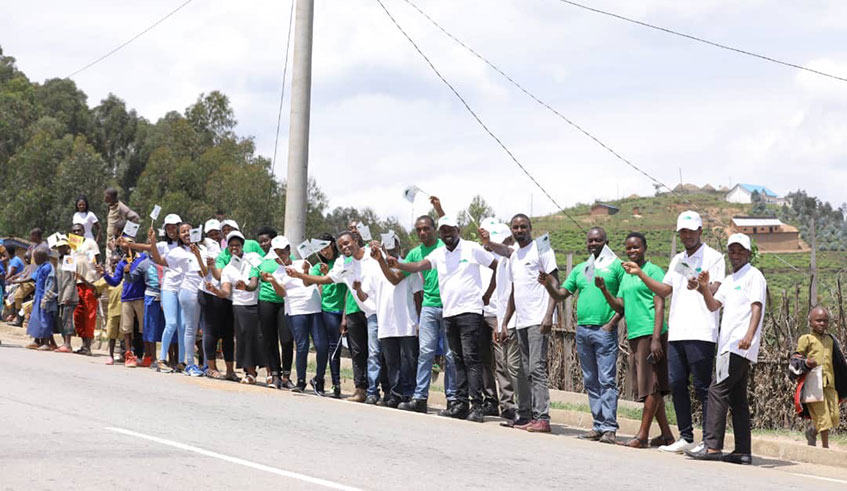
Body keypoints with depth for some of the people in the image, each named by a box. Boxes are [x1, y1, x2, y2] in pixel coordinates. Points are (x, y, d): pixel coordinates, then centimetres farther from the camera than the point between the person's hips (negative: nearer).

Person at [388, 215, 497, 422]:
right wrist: (398, 265, -22)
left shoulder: (472, 249, -1)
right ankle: (461, 403, 10)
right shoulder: (438, 254, 12)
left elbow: (498, 267, 2)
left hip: (469, 311, -6)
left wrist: (487, 295, -1)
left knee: (470, 357, -11)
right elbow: (418, 266, -3)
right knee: (458, 359, 8)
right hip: (449, 313, 6)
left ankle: (476, 405, -13)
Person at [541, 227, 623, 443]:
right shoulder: (579, 269, 18)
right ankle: (598, 425, 12)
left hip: (604, 330, -6)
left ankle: (609, 427, -11)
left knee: (607, 381, -10)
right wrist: (548, 284, -6)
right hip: (582, 330, 6)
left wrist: (612, 322, -13)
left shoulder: (616, 266, 1)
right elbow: (561, 295, 14)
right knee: (591, 382, 8)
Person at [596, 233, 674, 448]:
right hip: (634, 335, 8)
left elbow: (659, 305, -10)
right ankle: (666, 434, 14)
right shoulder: (626, 276, 19)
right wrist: (604, 290, 0)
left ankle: (642, 435, -10)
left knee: (652, 385, -7)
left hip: (651, 333, -8)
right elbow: (620, 307, 17)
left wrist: (656, 338, -18)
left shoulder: (653, 271, -4)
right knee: (650, 387, 9)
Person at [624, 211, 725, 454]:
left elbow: (715, 292, -11)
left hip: (701, 333, -7)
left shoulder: (713, 257, 0)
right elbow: (664, 290, 23)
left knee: (702, 387, -7)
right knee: (676, 384, 5)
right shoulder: (677, 260, 22)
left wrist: (699, 287, -32)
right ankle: (686, 438, 13)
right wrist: (640, 274, 14)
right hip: (677, 332, 7)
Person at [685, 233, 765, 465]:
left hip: (740, 346, -9)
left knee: (718, 390, -14)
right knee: (737, 398, 7)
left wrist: (749, 335, -28)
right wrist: (704, 288, 0)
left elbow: (757, 307, -14)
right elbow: (713, 305, 19)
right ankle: (743, 452, 8)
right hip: (729, 346, 9)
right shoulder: (729, 280, 23)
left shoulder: (753, 275, -3)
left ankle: (712, 446, -17)